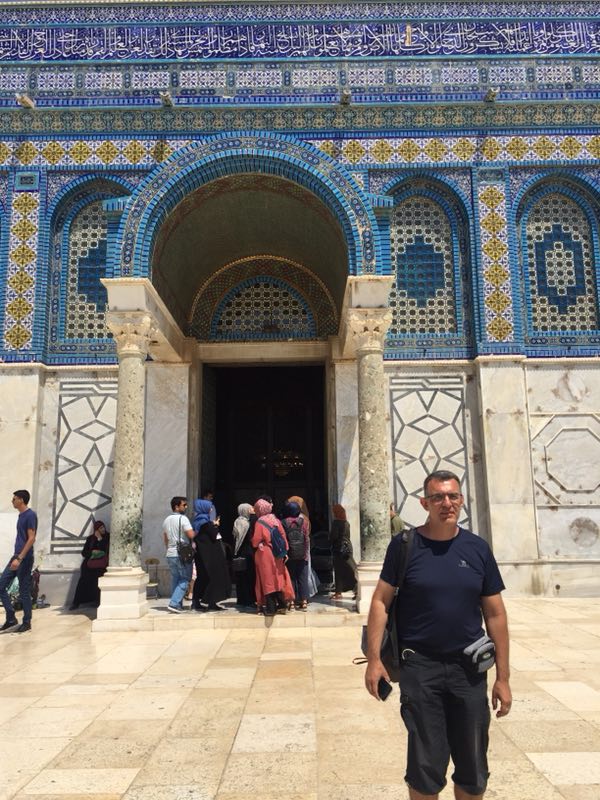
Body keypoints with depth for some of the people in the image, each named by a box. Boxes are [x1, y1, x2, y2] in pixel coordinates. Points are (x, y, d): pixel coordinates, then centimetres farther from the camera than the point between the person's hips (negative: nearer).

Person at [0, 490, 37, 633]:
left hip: (25, 559, -9)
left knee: (24, 592, -1)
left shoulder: (30, 515, -13)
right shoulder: (20, 515, 15)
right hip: (16, 557, 9)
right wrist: (16, 557, 21)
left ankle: (27, 623, 11)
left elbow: (31, 538, -19)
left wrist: (20, 558, -24)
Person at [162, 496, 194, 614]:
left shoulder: (167, 520, 13)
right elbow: (191, 535, -18)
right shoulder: (183, 518, -12)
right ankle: (174, 603, -12)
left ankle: (178, 605, 16)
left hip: (170, 554, 8)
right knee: (184, 580, -2)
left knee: (175, 579, 14)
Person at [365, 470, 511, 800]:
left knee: (474, 770, 14)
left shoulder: (477, 548, 0)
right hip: (419, 666, -2)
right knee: (426, 767, 7)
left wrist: (502, 677, 4)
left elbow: (495, 614, 4)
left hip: (469, 668, 3)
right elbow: (380, 601, -4)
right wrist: (374, 658, -10)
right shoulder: (405, 545, -7)